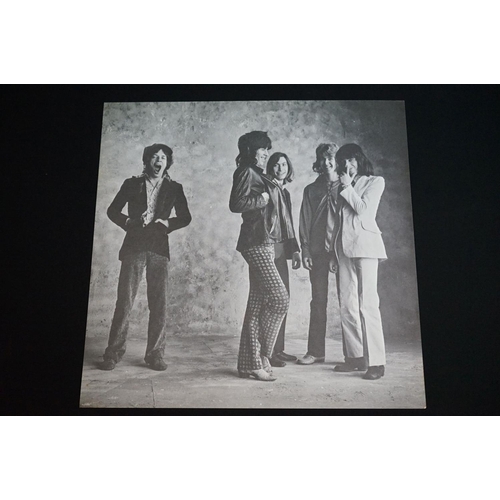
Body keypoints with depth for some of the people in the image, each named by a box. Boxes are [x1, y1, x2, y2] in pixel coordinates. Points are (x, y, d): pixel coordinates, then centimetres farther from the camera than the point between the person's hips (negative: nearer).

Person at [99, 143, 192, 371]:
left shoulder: (174, 188, 13)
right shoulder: (132, 184, 12)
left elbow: (185, 217, 14)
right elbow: (113, 210, 12)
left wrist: (167, 223, -3)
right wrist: (129, 222, -4)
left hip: (159, 248, 1)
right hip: (134, 246, -1)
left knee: (159, 304, -1)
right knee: (124, 301, -4)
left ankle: (155, 354, 8)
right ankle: (113, 352, 5)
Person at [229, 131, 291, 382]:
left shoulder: (258, 175, 23)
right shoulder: (246, 173, -5)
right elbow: (236, 204, -17)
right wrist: (262, 199, -9)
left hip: (263, 243, 9)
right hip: (256, 243, -9)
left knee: (257, 305, 7)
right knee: (280, 298, -11)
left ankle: (249, 363, 12)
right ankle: (261, 355, 1)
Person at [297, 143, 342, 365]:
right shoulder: (311, 190, 14)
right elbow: (305, 222, 10)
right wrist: (305, 251, 0)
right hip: (318, 251, 2)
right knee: (318, 301, 5)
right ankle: (315, 351, 11)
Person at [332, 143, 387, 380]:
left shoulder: (375, 181, 7)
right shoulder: (344, 186, 22)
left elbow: (363, 209, -8)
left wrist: (348, 187, 2)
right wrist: (333, 251, 11)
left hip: (365, 245, -6)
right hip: (344, 247, 6)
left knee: (367, 304, -12)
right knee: (347, 305, 3)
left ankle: (376, 362, -8)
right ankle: (355, 356, 10)